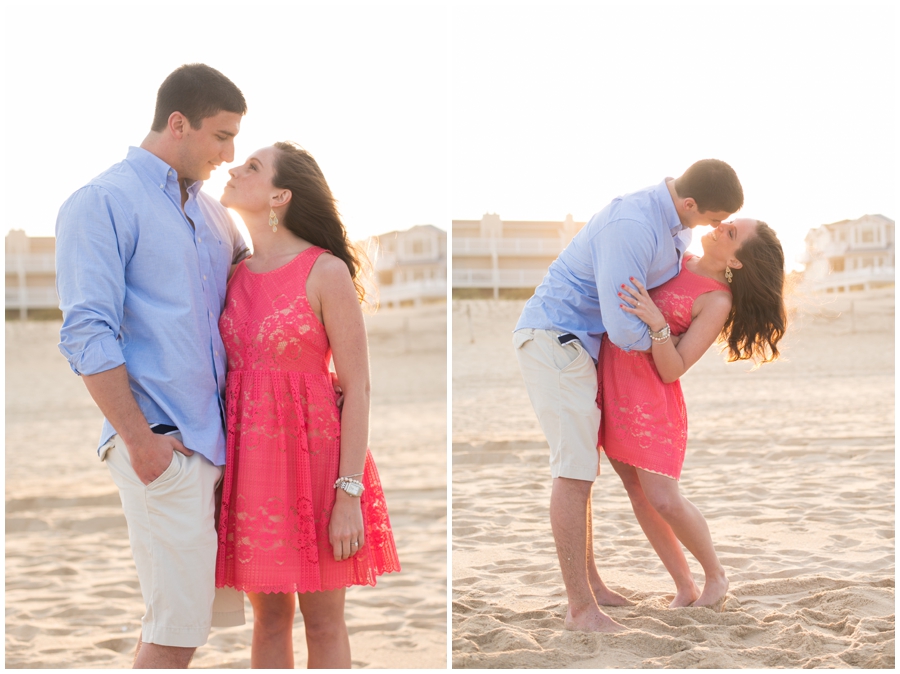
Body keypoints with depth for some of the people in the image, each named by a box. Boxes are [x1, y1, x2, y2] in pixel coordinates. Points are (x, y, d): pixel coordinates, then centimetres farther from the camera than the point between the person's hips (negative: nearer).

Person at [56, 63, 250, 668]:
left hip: (222, 438, 7)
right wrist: (140, 441, -16)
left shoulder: (211, 212, 19)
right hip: (164, 447, -7)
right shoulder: (102, 204, -4)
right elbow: (89, 335, -12)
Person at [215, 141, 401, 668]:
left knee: (323, 621, 4)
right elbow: (227, 372, 13)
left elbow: (358, 387, -10)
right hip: (250, 460, 5)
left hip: (313, 450, -5)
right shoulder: (236, 274, 9)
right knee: (269, 617, 11)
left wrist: (349, 493, -16)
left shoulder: (326, 271, -8)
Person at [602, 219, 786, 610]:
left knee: (663, 501, -9)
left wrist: (657, 323, -32)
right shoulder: (678, 261, 7)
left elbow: (672, 370, -17)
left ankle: (716, 575, 16)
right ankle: (685, 588, 17)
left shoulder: (718, 302, -13)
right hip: (611, 383, 7)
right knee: (637, 491, 7)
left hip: (649, 397, -7)